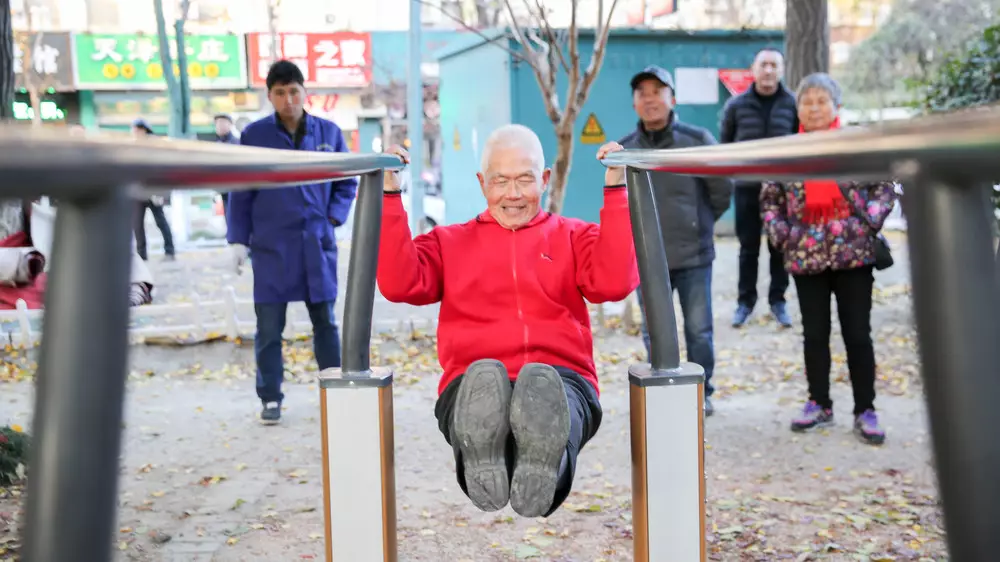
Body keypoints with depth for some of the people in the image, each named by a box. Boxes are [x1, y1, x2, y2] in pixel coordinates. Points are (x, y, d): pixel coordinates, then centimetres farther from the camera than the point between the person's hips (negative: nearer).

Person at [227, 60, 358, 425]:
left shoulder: (328, 133, 3)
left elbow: (347, 181, 13)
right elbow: (240, 192, 2)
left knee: (325, 321, 10)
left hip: (317, 244, 1)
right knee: (269, 326, 3)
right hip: (271, 246, -1)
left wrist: (334, 217, -1)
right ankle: (270, 398, 15)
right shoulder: (254, 135, -1)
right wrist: (237, 240, -2)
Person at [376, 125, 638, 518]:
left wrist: (615, 190, 2)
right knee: (483, 379, -40)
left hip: (562, 379, 0)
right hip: (471, 384, 0)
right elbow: (399, 284, 7)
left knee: (545, 387, -40)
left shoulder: (574, 236, 25)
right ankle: (483, 467, -61)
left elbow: (614, 282, 3)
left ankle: (541, 468, -64)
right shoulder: (448, 242, 26)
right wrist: (391, 195, 4)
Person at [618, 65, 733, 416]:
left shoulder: (698, 141, -6)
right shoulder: (625, 149, -2)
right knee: (655, 334, 7)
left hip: (694, 255, -1)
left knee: (699, 331, 8)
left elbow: (722, 192, 3)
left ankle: (702, 393, 25)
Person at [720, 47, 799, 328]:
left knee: (780, 247, 8)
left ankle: (777, 300, 21)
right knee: (748, 248, 8)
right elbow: (724, 144, 7)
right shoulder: (736, 105, 0)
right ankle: (745, 301, 20)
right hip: (747, 187, 0)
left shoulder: (792, 104, -1)